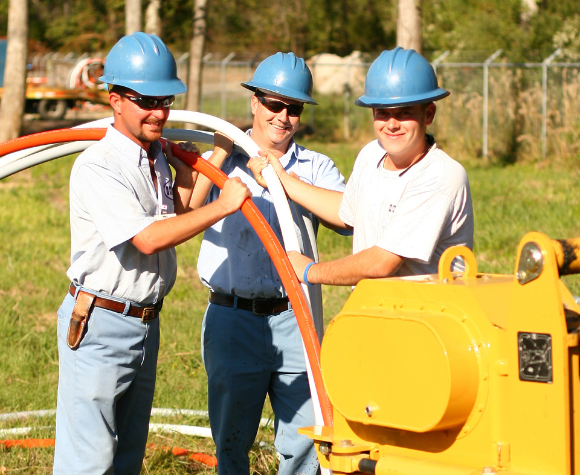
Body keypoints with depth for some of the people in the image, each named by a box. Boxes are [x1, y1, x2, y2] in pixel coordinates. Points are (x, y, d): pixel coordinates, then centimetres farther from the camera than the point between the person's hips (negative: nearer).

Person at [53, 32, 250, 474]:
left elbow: (173, 219, 23)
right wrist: (224, 205, -21)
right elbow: (148, 238, -25)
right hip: (100, 324, -9)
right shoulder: (97, 167, -17)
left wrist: (186, 174, 12)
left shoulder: (157, 156, 10)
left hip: (147, 322, 9)